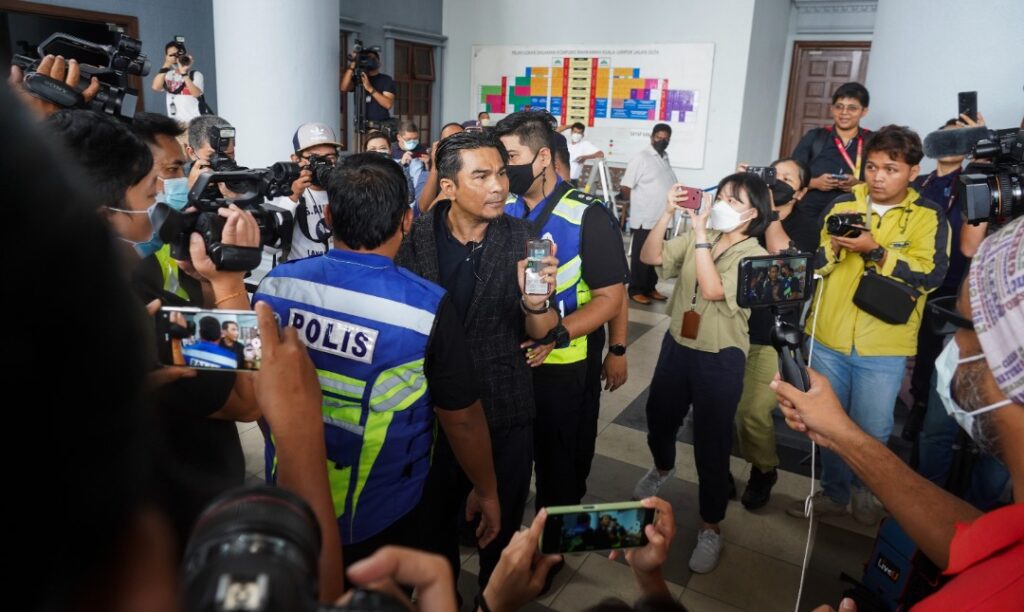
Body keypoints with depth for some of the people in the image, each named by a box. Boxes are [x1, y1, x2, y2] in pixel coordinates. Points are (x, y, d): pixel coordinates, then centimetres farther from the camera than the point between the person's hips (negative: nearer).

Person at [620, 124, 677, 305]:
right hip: (644, 219, -7)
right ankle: (636, 290, 9)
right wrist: (638, 205, -6)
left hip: (662, 219, 7)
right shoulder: (641, 158, -9)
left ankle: (650, 288, 24)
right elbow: (626, 188, -12)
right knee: (641, 256, 0)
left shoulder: (666, 159, 14)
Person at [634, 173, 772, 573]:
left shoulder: (754, 256, -13)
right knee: (658, 418, 20)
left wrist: (700, 232, -28)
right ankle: (663, 468, 54)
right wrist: (668, 214, -17)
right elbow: (650, 257, -8)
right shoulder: (698, 238, 1)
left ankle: (710, 527, 21)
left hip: (720, 359, -5)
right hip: (677, 346, 5)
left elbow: (712, 289, -28)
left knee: (711, 443, 3)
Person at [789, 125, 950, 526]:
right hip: (829, 338, 3)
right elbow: (814, 264, 5)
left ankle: (864, 489, 38)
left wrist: (874, 250, -22)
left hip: (884, 347, -3)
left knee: (872, 431, 10)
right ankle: (833, 492, 37)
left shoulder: (928, 216, -3)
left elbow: (932, 274, -15)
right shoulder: (841, 205, 5)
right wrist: (833, 247, -15)